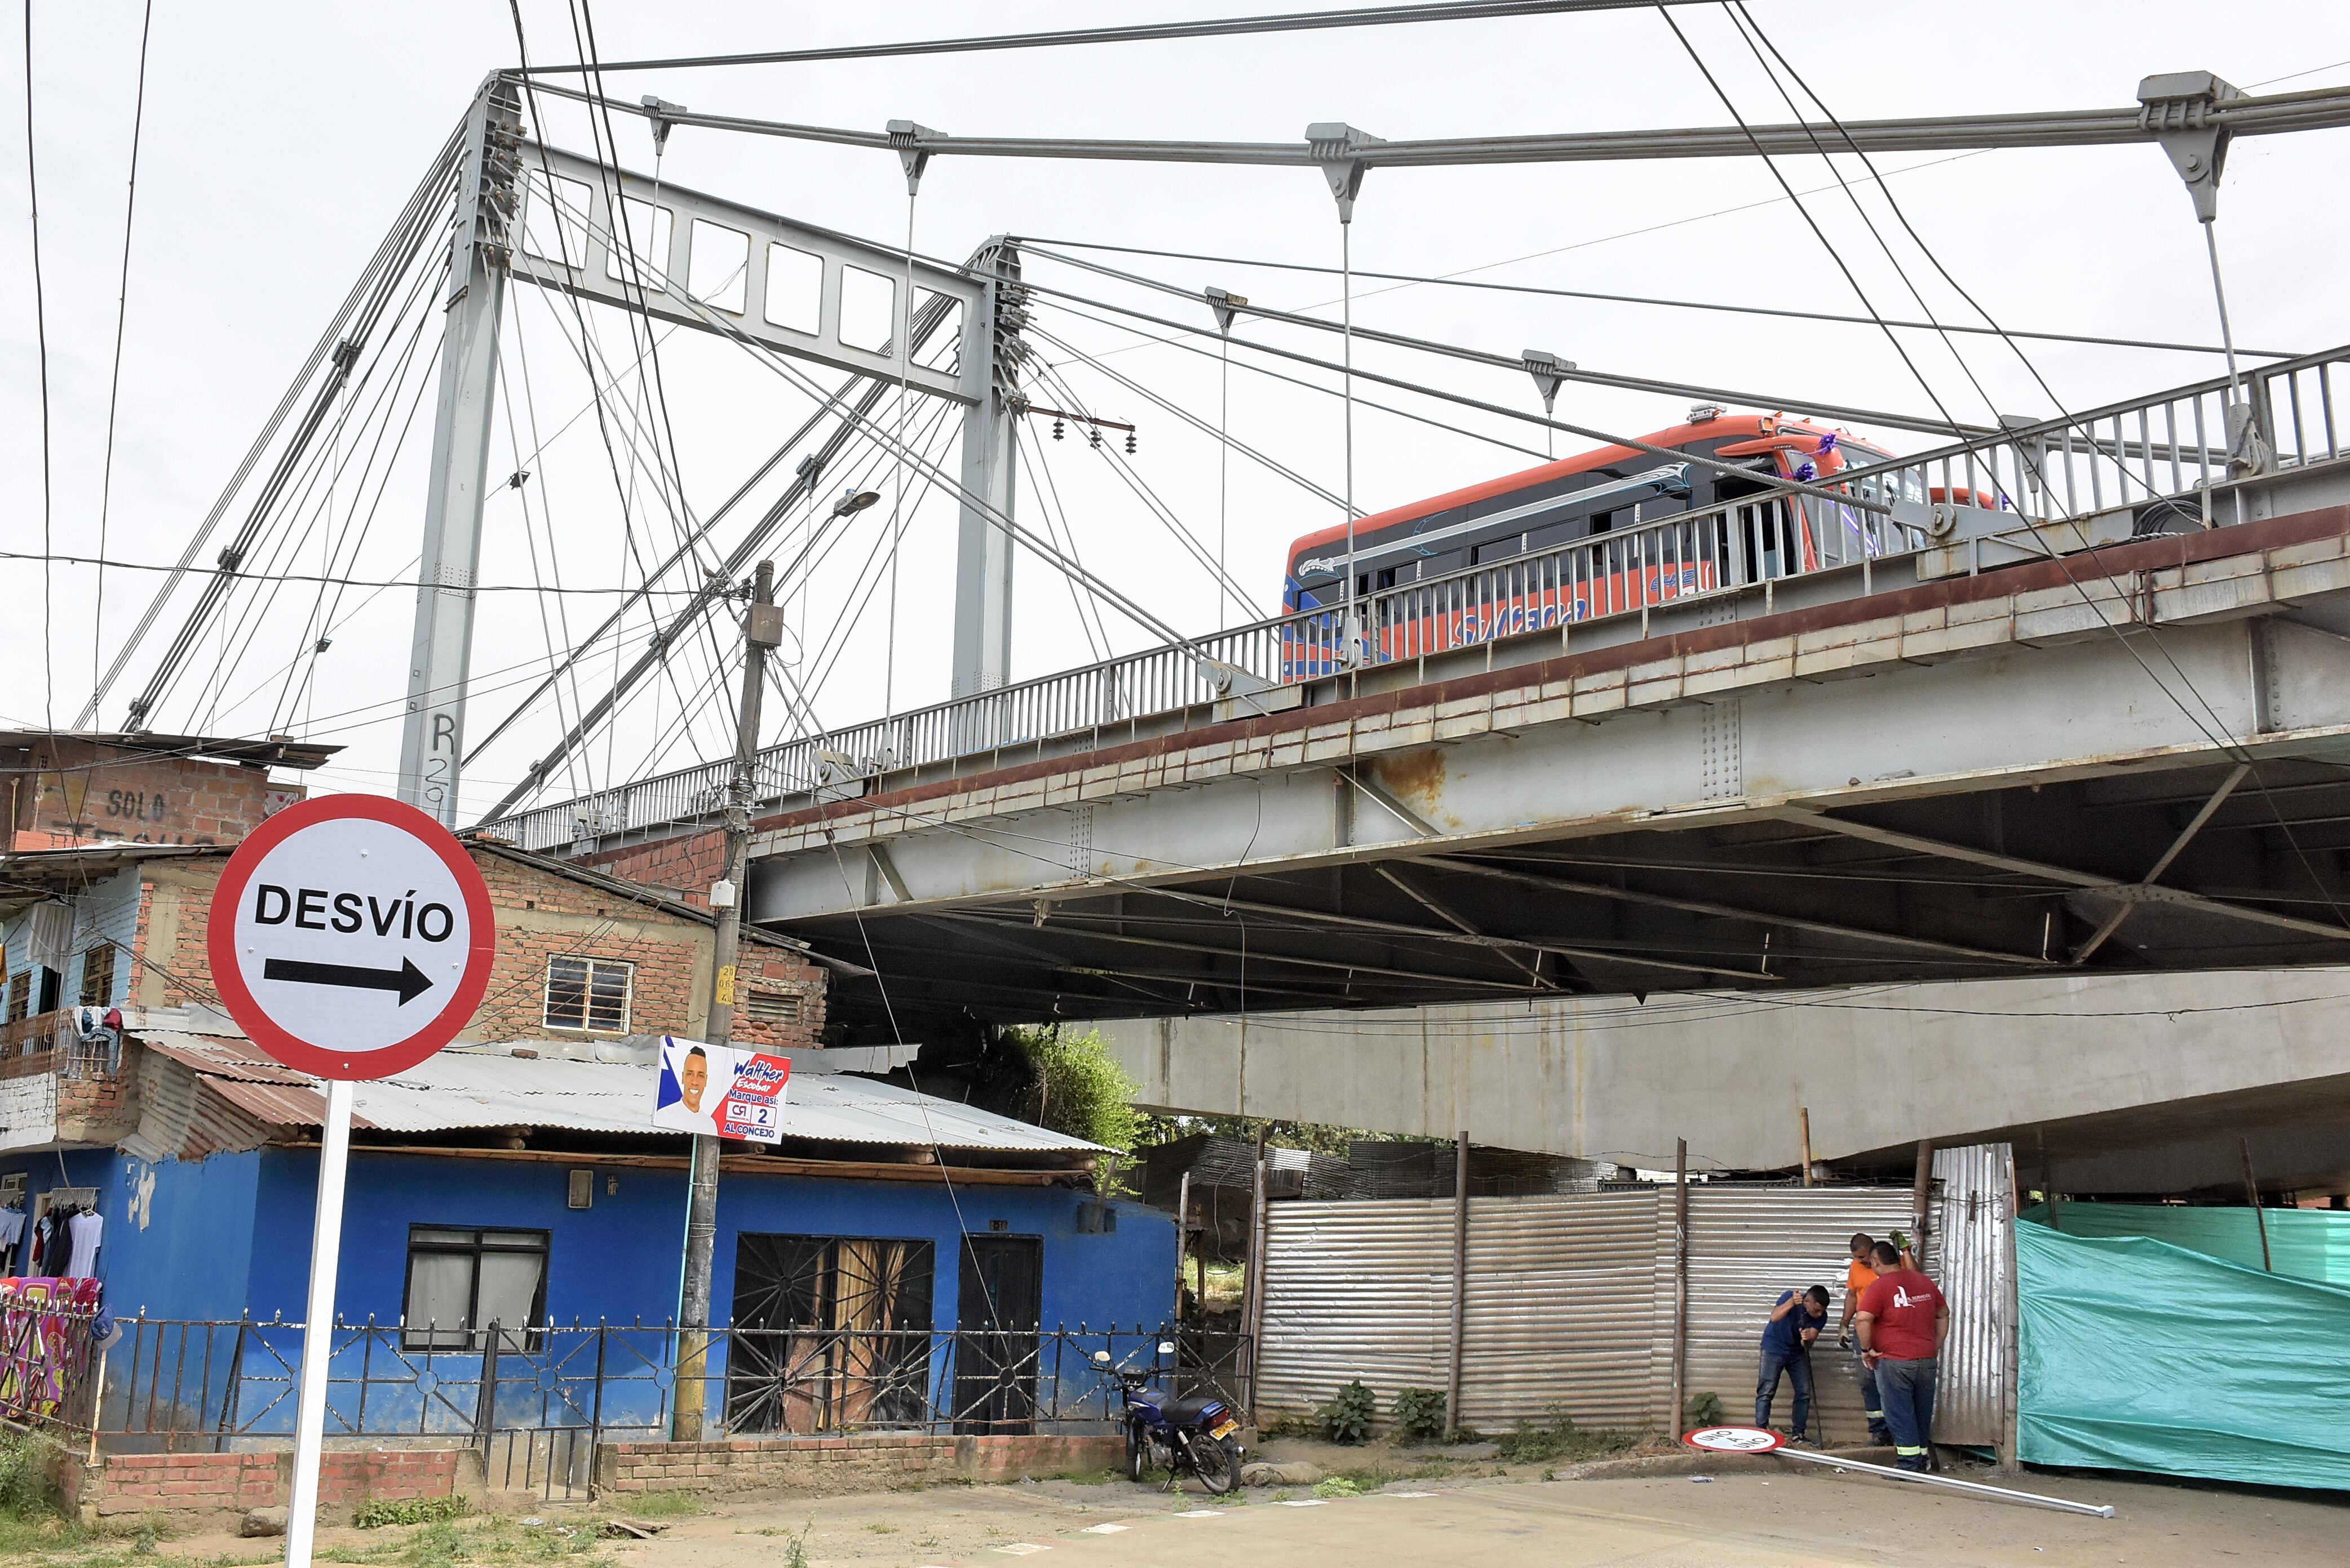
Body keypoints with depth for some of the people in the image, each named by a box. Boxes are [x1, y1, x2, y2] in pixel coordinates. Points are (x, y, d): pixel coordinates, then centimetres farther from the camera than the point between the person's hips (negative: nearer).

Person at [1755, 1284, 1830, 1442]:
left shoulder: (1821, 1316, -14)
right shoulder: (1790, 1297, -24)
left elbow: (1808, 1344, -21)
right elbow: (1775, 1317, -41)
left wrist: (1807, 1339, -44)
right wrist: (1792, 1303, -55)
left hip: (1798, 1352, 4)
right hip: (1774, 1349, -4)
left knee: (1804, 1393, 2)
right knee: (1766, 1392, -11)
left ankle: (1799, 1434, 13)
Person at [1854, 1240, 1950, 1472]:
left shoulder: (1880, 1287, -10)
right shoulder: (1925, 1282, 11)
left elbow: (1862, 1319, -21)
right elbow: (1944, 1315, 21)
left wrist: (1866, 1350, -9)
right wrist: (1936, 1347, 22)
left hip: (1895, 1362, -6)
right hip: (1927, 1361, 6)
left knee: (1900, 1416, -1)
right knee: (1922, 1415, 14)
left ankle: (1909, 1466, -4)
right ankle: (1922, 1465, 20)